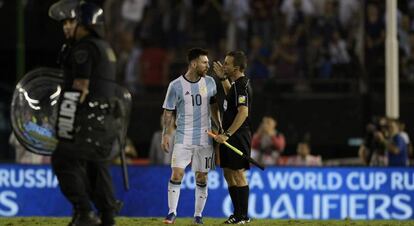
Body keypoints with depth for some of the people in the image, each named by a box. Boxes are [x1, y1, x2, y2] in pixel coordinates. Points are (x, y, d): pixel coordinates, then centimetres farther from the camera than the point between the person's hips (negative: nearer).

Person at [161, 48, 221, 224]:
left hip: (205, 138, 3)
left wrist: (220, 128, 13)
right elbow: (168, 112, 0)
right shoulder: (176, 86, -5)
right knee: (177, 173, -11)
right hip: (183, 137, -3)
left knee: (202, 177, 4)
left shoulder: (209, 82, 5)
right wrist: (166, 135, -7)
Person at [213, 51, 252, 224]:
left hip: (238, 136, -10)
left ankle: (243, 216, -3)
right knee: (229, 174, 13)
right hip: (231, 136, 10)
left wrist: (227, 135, -29)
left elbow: (243, 112, -28)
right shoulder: (237, 83, 13)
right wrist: (223, 79, 26)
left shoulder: (241, 85, -18)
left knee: (238, 174, -7)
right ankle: (237, 214, 18)